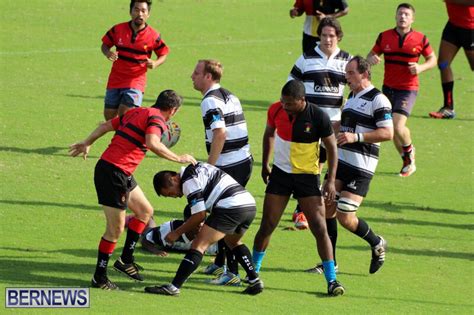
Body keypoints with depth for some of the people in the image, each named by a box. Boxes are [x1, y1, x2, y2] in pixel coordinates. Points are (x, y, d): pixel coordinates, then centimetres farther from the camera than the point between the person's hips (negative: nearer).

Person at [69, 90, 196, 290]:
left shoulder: (136, 112, 15)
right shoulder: (156, 119, -11)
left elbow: (105, 126, 19)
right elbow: (152, 144, -29)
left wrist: (87, 143, 28)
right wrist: (179, 159, -20)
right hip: (113, 173, -10)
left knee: (145, 211, 20)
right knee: (116, 228, -3)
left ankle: (126, 259, 24)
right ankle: (99, 277, 5)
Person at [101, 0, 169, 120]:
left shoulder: (153, 36, -9)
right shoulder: (118, 29, -6)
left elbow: (163, 54, 3)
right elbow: (105, 44, 7)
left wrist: (155, 64, -18)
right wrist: (107, 53, -16)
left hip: (136, 81, -3)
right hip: (115, 79, 3)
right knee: (109, 116, 8)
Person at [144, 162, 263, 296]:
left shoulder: (189, 181, -4)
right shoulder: (197, 169, 25)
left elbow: (199, 215, -7)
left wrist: (177, 233, 3)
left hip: (230, 207, -9)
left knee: (199, 244, -8)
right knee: (233, 241, 34)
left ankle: (174, 286, -15)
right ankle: (254, 281, 29)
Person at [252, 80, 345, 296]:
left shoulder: (318, 117, -17)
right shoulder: (276, 110, -8)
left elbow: (331, 148, -5)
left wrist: (331, 181, -10)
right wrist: (265, 164, 16)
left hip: (307, 176, -2)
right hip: (280, 173, 2)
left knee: (320, 228, -9)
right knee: (267, 226, 2)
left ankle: (331, 280, -3)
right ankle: (253, 272, 20)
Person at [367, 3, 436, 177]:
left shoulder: (420, 39, -5)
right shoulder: (384, 37, 0)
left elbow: (432, 59, 5)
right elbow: (372, 54, 10)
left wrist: (421, 67, -15)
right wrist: (371, 59, -14)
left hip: (408, 89, -4)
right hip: (388, 88, 4)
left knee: (398, 126, -19)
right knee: (391, 129, 8)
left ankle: (409, 150, 14)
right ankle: (407, 162, 28)